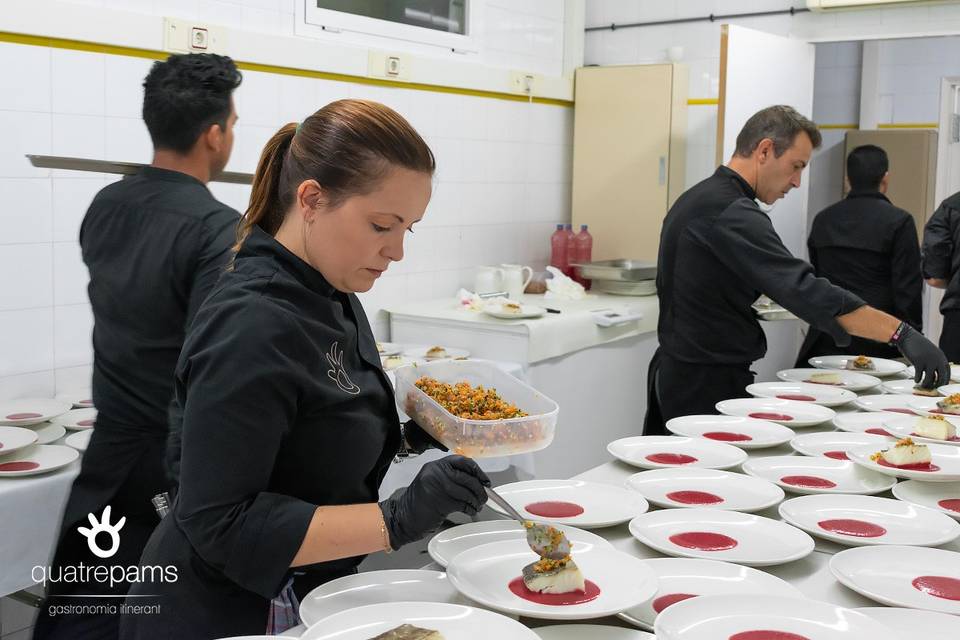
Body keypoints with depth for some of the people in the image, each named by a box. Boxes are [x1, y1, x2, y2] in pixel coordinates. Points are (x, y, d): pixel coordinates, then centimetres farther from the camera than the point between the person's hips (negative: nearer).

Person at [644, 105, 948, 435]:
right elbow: (804, 290, -29)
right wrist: (901, 333, -30)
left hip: (672, 370, 10)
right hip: (710, 384, -10)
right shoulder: (732, 214, -20)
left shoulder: (694, 200, 13)